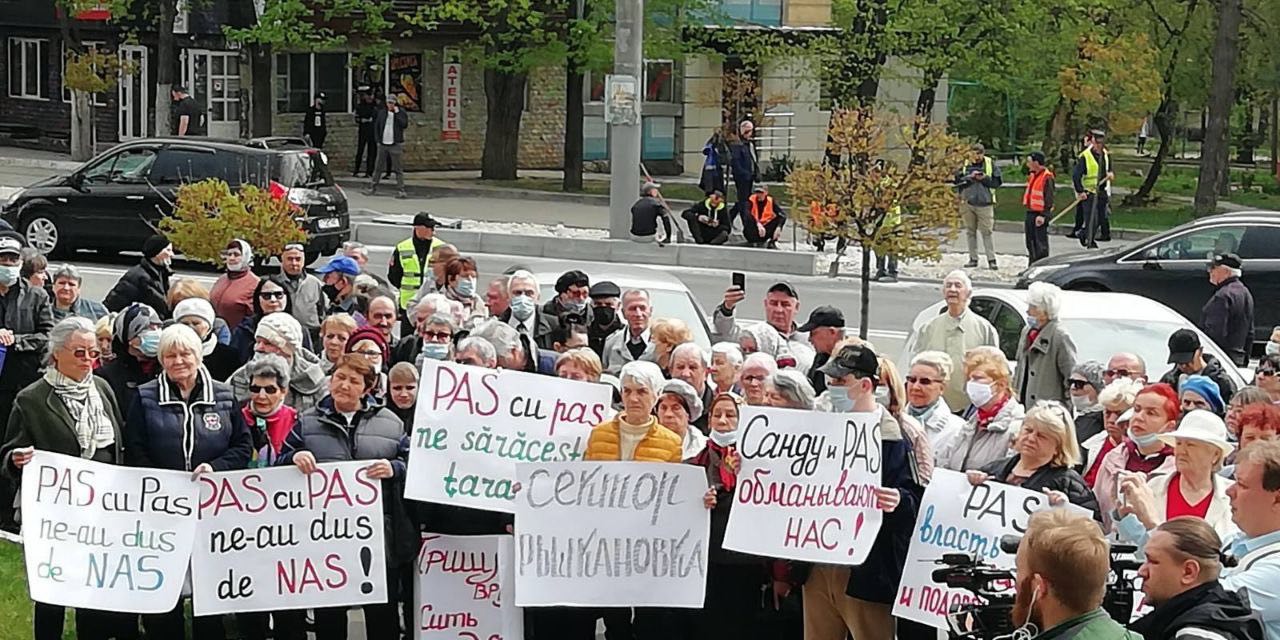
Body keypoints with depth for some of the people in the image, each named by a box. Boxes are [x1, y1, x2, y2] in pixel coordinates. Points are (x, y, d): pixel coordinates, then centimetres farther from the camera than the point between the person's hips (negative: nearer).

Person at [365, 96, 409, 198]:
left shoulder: (402, 113, -2)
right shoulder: (382, 113, 8)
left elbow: (404, 125, -18)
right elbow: (376, 126, 15)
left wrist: (397, 113, -17)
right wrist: (378, 139, 6)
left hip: (396, 145, -4)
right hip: (383, 144, 4)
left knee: (398, 169, -3)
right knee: (378, 167, 8)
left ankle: (401, 190, -2)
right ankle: (372, 188, 16)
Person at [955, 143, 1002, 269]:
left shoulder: (990, 165, 4)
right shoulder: (964, 165, 7)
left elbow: (997, 182, 2)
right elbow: (957, 181, 0)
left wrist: (985, 178, -12)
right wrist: (969, 177, -14)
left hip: (985, 203, -2)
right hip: (968, 202, 2)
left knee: (986, 232, -6)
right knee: (971, 232, 8)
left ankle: (991, 259, -4)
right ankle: (973, 259, 15)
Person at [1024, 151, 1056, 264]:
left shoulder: (1047, 177, -15)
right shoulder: (1032, 175, 14)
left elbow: (1049, 198, -19)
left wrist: (1043, 215, -23)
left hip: (1040, 214, -10)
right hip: (1030, 213, 10)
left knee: (1040, 244, -6)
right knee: (1030, 242, 15)